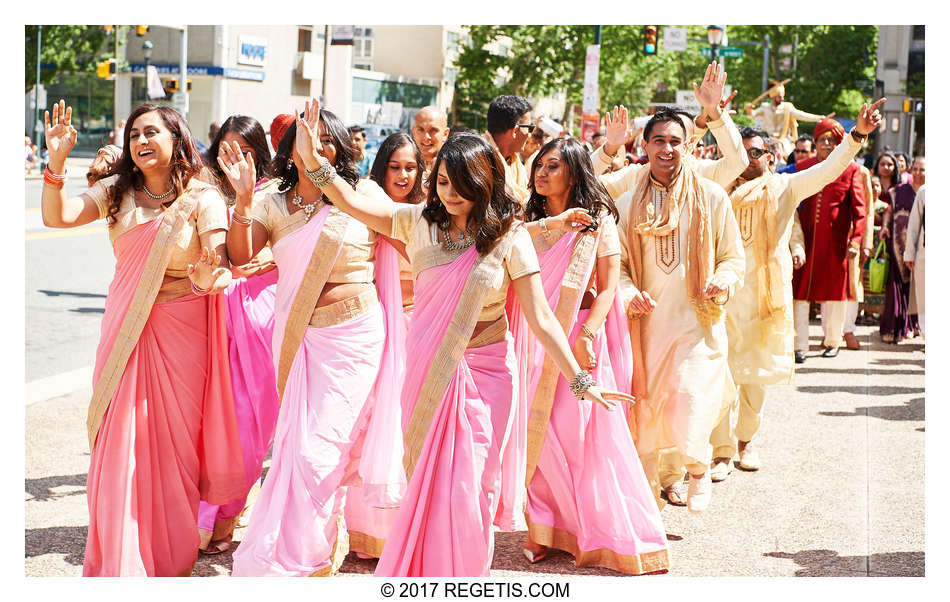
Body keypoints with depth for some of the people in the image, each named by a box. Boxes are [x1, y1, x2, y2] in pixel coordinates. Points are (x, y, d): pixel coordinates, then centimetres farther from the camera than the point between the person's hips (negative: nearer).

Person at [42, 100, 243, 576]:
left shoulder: (202, 199, -7)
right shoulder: (118, 192, 3)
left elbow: (219, 260, -21)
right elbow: (56, 216, -8)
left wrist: (212, 276, -44)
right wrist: (57, 161, -21)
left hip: (181, 332, -3)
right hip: (126, 330, 3)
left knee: (174, 443, 4)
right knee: (120, 443, 2)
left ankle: (174, 559, 21)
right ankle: (120, 562, 16)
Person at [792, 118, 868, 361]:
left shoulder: (851, 170, 1)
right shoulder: (802, 167, 8)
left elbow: (859, 209, 0)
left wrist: (856, 240, -10)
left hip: (835, 240, -1)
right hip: (806, 239, 1)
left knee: (834, 290, 8)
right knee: (799, 290, -3)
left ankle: (832, 341, 24)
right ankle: (798, 345, 3)